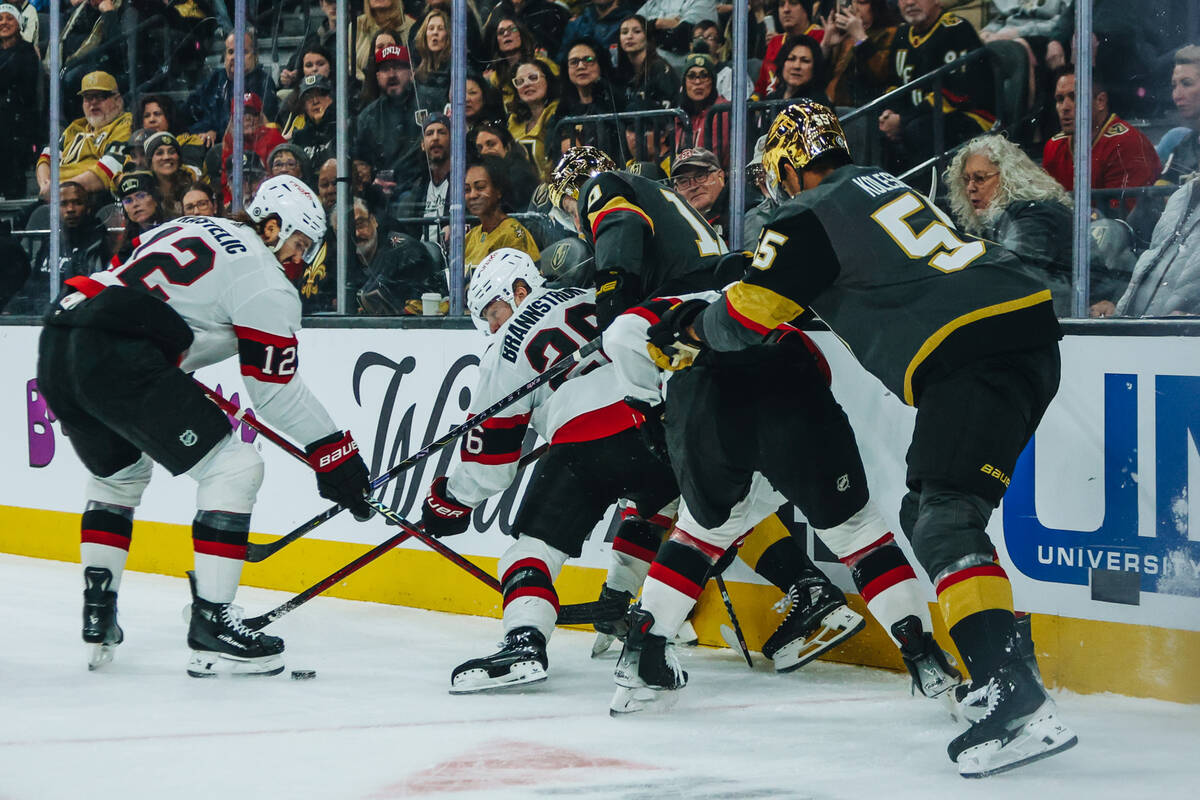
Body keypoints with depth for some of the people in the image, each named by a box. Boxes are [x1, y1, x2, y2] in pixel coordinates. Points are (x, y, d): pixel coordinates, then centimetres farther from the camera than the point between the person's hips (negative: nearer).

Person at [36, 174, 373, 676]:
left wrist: (184, 385, 43)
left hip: (57, 340, 9)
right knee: (232, 469, -2)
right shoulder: (265, 282, 3)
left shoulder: (191, 228, 27)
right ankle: (210, 627, -5)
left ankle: (97, 614, 24)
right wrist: (334, 451, 11)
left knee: (119, 472, 32)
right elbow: (275, 390, 3)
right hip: (117, 357, -9)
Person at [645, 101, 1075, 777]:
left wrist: (686, 333, 24)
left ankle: (1015, 698, -33)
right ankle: (999, 653, 22)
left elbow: (748, 315, 4)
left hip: (972, 355, -9)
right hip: (1031, 324, 9)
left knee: (945, 521, -17)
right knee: (928, 513, 20)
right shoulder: (884, 185, 26)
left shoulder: (811, 219, 1)